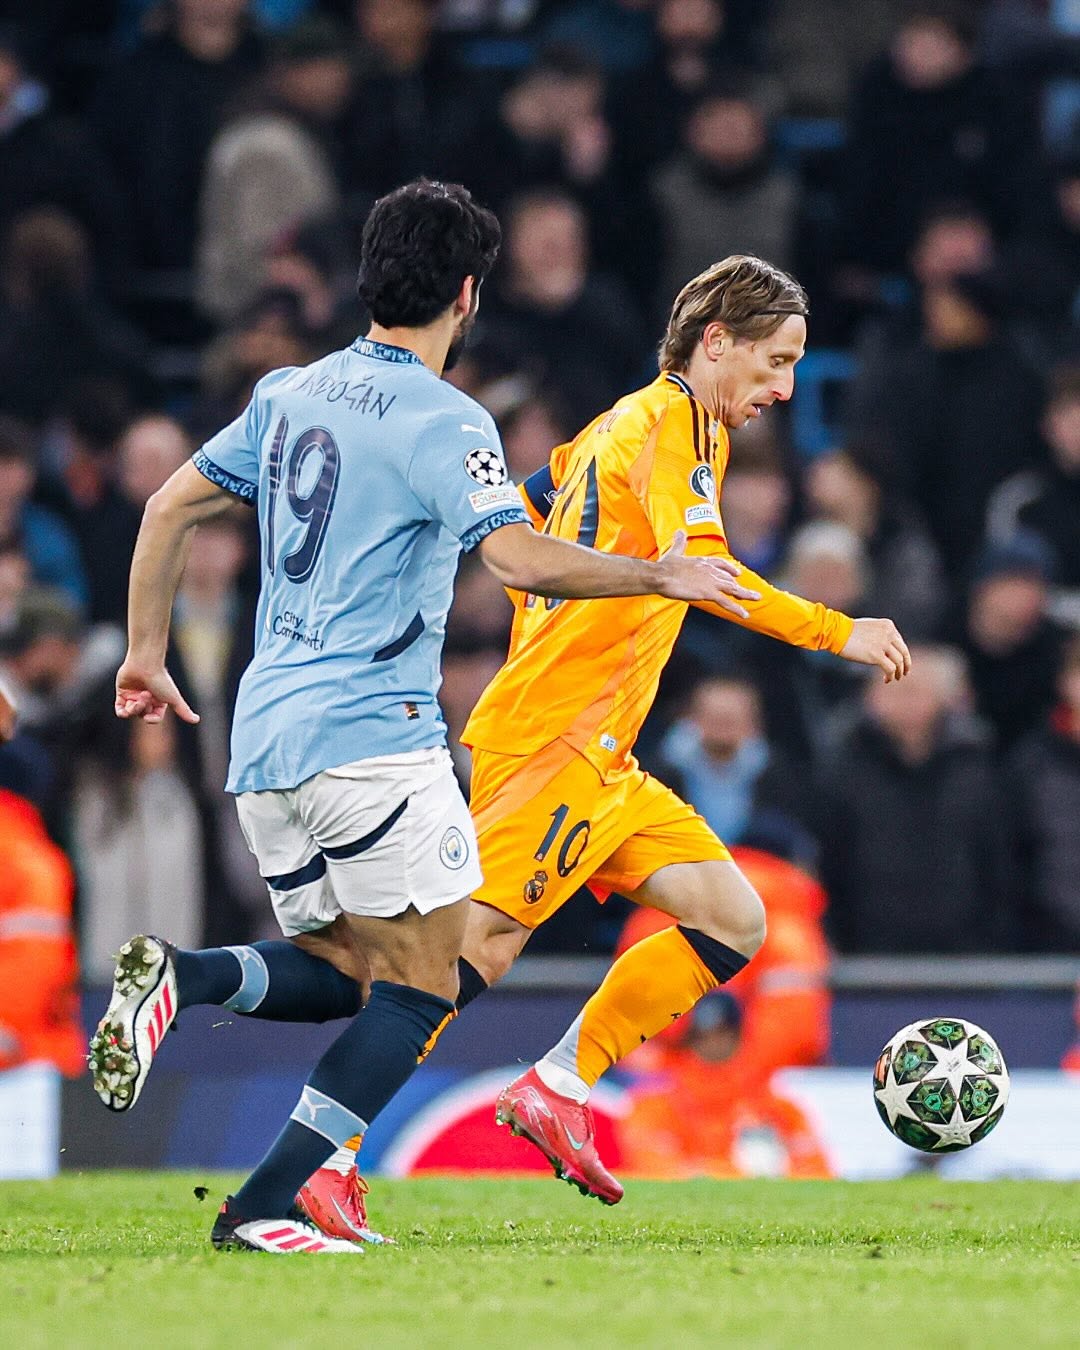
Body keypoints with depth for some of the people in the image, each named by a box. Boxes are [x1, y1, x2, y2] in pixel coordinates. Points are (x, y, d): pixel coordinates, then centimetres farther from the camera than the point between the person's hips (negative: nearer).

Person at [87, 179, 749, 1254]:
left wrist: (146, 653, 28)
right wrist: (662, 576, -9)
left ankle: (180, 975, -12)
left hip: (264, 740, 8)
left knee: (338, 973, 17)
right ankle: (265, 1208, -12)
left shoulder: (291, 395, 14)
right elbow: (521, 561, -21)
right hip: (372, 737, -8)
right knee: (421, 987, -1)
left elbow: (169, 506, 19)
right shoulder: (443, 421, -10)